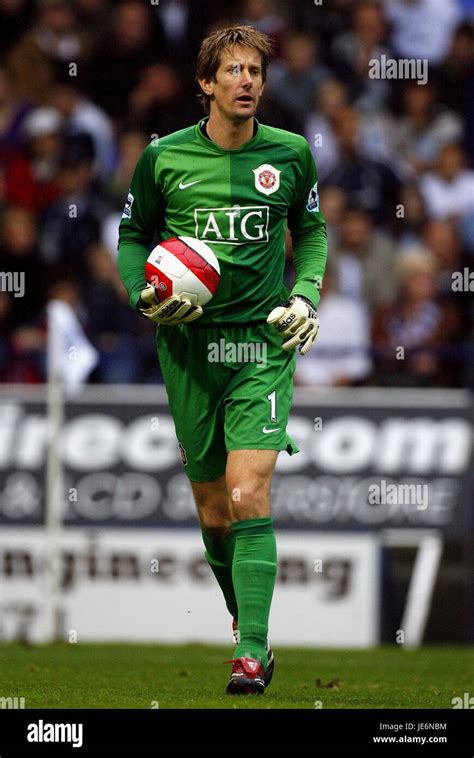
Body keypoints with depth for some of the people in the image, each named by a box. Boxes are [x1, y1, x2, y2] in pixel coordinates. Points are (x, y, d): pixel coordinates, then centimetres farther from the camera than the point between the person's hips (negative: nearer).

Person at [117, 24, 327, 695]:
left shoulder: (290, 155, 1)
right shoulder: (165, 157, -1)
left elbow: (312, 229, 18)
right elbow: (133, 235, 12)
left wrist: (306, 295, 3)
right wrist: (144, 295, -5)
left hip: (263, 341, -2)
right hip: (188, 340, 2)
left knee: (248, 496, -17)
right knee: (212, 509, 8)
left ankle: (252, 651, -19)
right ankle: (243, 618, 32)